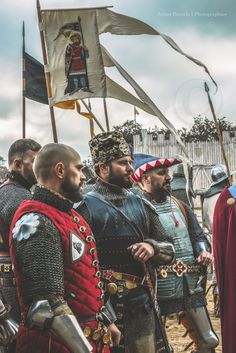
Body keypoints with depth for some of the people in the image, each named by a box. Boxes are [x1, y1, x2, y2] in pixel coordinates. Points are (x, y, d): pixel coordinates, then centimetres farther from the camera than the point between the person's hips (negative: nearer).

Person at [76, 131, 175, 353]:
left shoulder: (141, 205, 10)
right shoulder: (86, 208, -7)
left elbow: (169, 250, 13)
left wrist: (153, 247, -9)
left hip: (141, 305, 5)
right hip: (103, 305, -5)